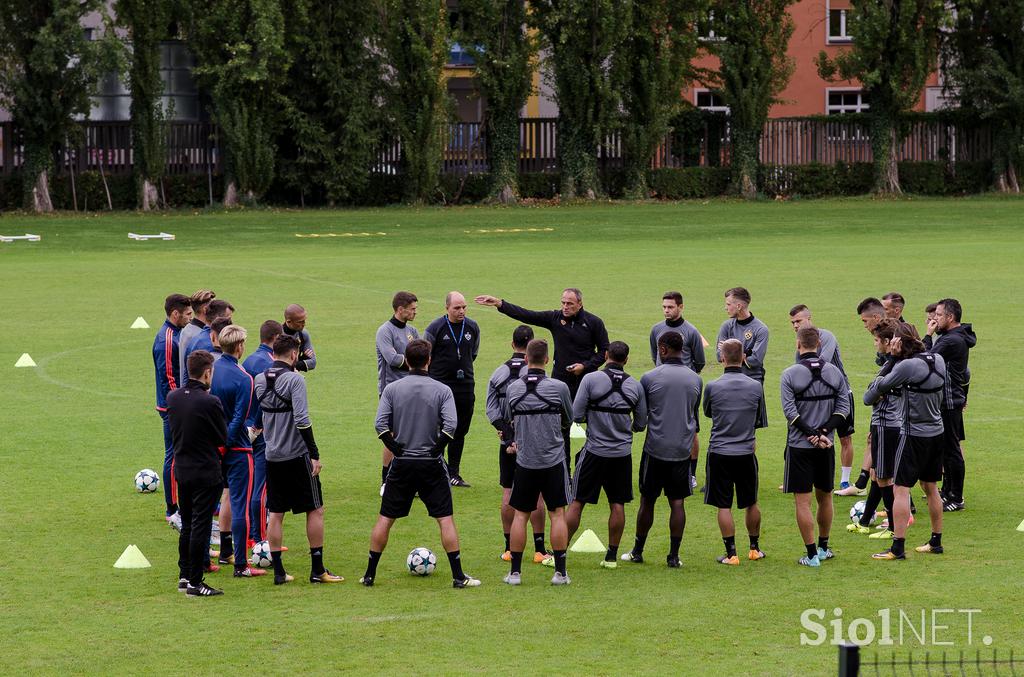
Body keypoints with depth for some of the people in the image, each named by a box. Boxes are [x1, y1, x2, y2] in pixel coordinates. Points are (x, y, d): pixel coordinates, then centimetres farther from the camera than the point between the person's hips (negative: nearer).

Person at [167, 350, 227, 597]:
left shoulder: (173, 398, 0)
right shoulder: (210, 402, -19)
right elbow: (223, 438, -9)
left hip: (181, 471, 6)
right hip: (206, 472, -6)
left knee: (187, 526, 18)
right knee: (200, 527, 0)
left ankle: (184, 576, 24)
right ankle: (195, 583, 2)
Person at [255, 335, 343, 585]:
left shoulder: (259, 380, 5)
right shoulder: (294, 379, -14)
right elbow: (302, 420, -19)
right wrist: (315, 454, -15)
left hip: (272, 457, 6)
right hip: (297, 456, -6)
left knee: (275, 514, 10)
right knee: (315, 510, 4)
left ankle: (278, 571, 9)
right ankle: (317, 570, 4)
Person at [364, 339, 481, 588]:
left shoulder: (392, 389, 0)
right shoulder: (442, 390, -3)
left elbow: (381, 424, -8)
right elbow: (450, 425, -14)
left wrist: (396, 449, -3)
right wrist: (436, 449, -4)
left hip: (402, 464, 1)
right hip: (432, 465, -1)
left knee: (385, 519, 9)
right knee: (445, 519, 3)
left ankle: (369, 574, 11)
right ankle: (458, 576, -1)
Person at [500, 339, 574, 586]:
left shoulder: (513, 388, -3)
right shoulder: (559, 387, -10)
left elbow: (507, 422, 12)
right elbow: (568, 421, 5)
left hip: (525, 461, 2)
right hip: (554, 460, -2)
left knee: (520, 515, 9)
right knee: (557, 514, 5)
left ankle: (515, 572, 9)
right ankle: (560, 572, 4)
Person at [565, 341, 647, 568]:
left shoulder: (591, 379, -10)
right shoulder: (635, 386, 0)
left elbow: (575, 415, -10)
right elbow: (641, 424, 8)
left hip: (594, 450, -2)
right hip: (622, 453, 2)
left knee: (577, 502, 3)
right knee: (617, 504, 10)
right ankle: (612, 556, 12)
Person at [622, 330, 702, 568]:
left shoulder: (650, 378, -8)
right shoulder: (695, 380, 4)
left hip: (656, 448, -3)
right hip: (683, 449, 3)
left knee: (647, 500, 8)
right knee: (677, 501, 5)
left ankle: (637, 552, 18)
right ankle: (674, 555, 4)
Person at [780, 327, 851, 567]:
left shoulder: (790, 374, -9)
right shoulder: (834, 372, 2)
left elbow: (790, 411, -15)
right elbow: (844, 407, -1)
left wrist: (812, 434, -12)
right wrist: (823, 432, -8)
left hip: (799, 446, -4)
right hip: (826, 446, 4)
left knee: (803, 501, 0)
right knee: (825, 497, 18)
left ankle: (812, 555, -2)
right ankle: (823, 547, 30)